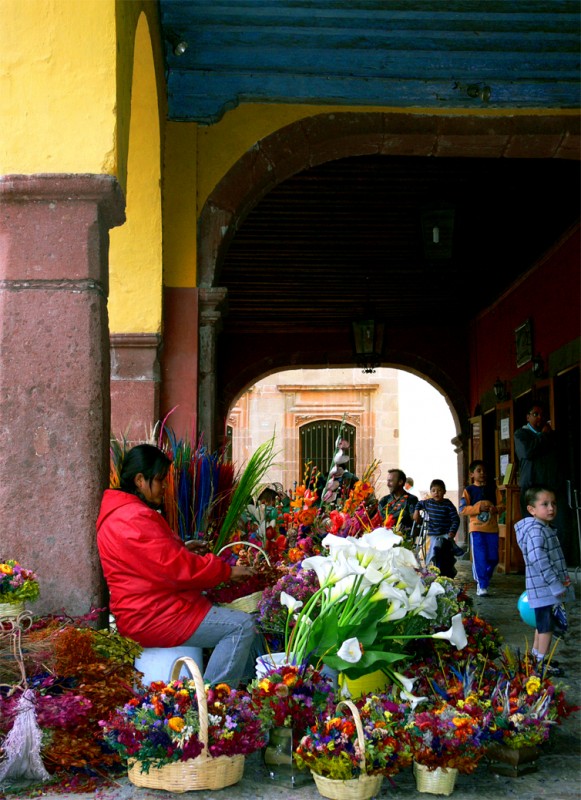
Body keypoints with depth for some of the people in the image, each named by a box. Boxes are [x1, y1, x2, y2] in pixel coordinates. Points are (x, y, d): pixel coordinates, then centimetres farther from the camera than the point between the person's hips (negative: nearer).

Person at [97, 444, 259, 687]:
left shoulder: (122, 512, 15)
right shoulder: (135, 519, -21)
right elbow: (177, 567, -23)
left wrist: (182, 549, 11)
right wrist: (227, 571, -11)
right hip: (152, 619, -12)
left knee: (240, 618, 15)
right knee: (242, 626, -17)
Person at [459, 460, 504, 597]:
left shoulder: (493, 488, 9)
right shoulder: (469, 490, 1)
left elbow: (501, 505, 8)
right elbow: (462, 510, -6)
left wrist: (496, 509, -14)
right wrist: (478, 507, -16)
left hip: (492, 528, 3)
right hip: (476, 529, -3)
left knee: (493, 558, 6)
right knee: (480, 558, -9)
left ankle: (485, 577, 31)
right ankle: (481, 585, -4)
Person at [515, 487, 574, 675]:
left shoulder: (546, 529, 15)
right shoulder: (535, 531, -19)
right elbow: (539, 561, -27)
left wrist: (560, 581, 16)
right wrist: (556, 585, -25)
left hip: (547, 589, 10)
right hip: (545, 590, -10)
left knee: (542, 624, 19)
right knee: (547, 626, -3)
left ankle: (536, 658, 31)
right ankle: (542, 664, 6)